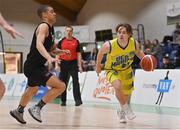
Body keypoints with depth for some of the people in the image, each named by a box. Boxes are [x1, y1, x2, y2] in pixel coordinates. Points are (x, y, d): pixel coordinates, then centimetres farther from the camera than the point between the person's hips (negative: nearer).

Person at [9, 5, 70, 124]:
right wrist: (49, 58, -49)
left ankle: (19, 111, 51)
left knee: (32, 90, 31)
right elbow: (39, 44, -34)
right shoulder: (43, 26, -16)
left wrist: (61, 51, 4)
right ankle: (37, 108, -10)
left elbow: (52, 49, 25)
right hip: (34, 66, -11)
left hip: (37, 66, 11)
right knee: (60, 86, -18)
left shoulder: (50, 29, 13)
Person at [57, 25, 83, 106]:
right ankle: (63, 101, 14)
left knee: (75, 81, -10)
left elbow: (78, 54, 5)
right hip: (63, 63, 1)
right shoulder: (61, 42, 4)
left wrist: (80, 66, -1)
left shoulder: (76, 41, 4)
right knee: (63, 82, 6)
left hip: (73, 63, -1)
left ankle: (78, 100, -13)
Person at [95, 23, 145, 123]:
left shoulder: (134, 43, -25)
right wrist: (98, 66, 2)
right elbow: (100, 53, -10)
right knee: (118, 86, -33)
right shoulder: (109, 45, -33)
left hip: (126, 70, 4)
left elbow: (138, 52, 0)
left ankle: (122, 111, 48)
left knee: (126, 94, 17)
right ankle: (126, 108, -8)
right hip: (112, 70, -4)